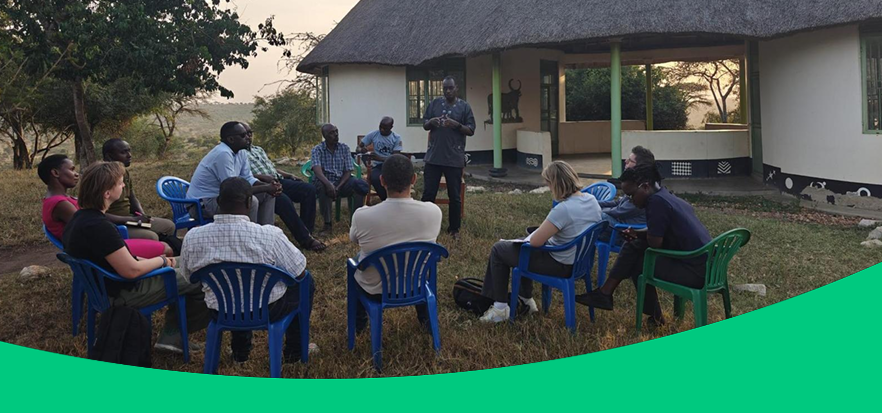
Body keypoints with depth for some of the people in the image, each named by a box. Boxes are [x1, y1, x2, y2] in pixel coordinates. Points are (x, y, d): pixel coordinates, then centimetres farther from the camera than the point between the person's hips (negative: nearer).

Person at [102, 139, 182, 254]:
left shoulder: (125, 173, 7)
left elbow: (133, 199, 19)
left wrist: (143, 215, -1)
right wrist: (133, 219, -22)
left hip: (128, 219, 9)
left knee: (169, 226, 6)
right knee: (152, 237, -28)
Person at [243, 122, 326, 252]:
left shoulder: (259, 149, 30)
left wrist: (289, 175, 16)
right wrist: (263, 177, -22)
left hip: (278, 180, 8)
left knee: (309, 189, -13)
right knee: (283, 200, -36)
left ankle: (307, 231, -15)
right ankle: (305, 240, -31)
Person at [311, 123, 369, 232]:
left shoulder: (344, 148, 5)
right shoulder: (317, 150, -4)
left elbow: (348, 171, 0)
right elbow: (317, 170, -21)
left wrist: (338, 187, -18)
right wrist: (328, 184, -40)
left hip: (342, 181, 2)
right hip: (325, 182, -2)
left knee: (363, 186, -25)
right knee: (322, 187, -39)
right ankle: (327, 223, -25)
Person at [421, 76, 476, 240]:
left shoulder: (464, 106, 0)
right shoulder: (434, 104, 7)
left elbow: (471, 131, -2)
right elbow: (424, 125, 10)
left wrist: (456, 125, -20)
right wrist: (430, 122, -13)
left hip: (454, 159, -2)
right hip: (433, 157, 2)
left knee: (455, 196, 6)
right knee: (428, 193, 4)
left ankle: (454, 229, 19)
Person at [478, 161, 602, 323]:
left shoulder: (563, 209, -31)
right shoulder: (592, 200, -4)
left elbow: (535, 241, -24)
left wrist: (539, 229, -2)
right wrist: (546, 229, 11)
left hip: (561, 265, -9)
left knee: (498, 250, 8)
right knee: (521, 245, 31)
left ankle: (500, 308, 16)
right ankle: (526, 299, 38)